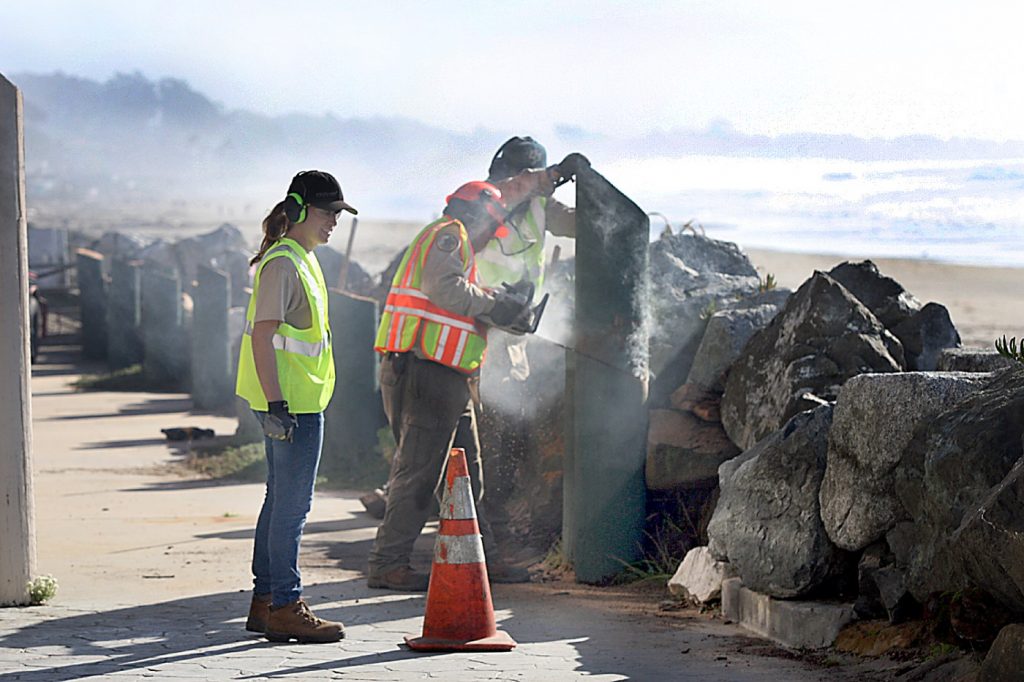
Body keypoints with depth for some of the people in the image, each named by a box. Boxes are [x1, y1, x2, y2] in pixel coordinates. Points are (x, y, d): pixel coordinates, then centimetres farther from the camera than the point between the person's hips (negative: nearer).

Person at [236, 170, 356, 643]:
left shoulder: (302, 259, 16)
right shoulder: (282, 263, -15)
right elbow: (262, 335, -20)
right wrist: (276, 403, -25)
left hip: (299, 400, 11)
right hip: (292, 403, -11)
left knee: (282, 500, 14)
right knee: (292, 504, -6)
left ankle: (265, 602, 20)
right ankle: (285, 607, -2)